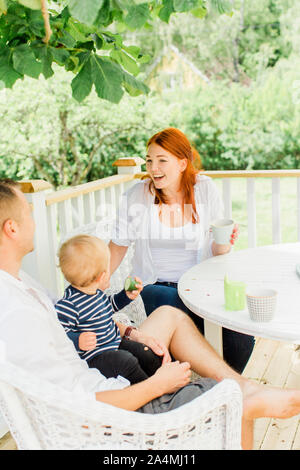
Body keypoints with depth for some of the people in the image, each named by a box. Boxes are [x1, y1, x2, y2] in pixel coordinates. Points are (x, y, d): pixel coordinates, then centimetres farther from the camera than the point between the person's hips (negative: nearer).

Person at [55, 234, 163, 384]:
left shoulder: (96, 291, 5)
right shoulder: (68, 305, -26)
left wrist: (127, 296, 13)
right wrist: (78, 341, -40)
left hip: (115, 342, 9)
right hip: (93, 356, -9)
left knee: (148, 354, 3)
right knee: (126, 361, -27)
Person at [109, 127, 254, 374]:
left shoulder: (205, 189, -1)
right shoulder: (136, 196, -4)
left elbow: (215, 249, 6)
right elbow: (119, 245, 7)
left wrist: (224, 245, -17)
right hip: (154, 287, -1)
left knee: (241, 335, -22)